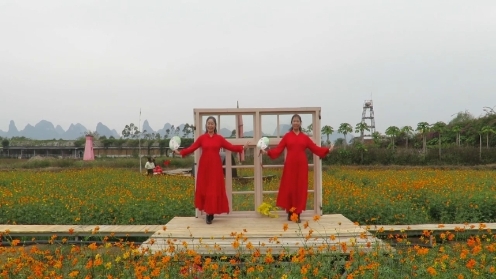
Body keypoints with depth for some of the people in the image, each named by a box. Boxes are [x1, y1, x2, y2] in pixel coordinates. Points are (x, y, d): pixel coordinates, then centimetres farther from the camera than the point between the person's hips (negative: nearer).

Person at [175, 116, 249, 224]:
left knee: (215, 189, 0)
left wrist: (242, 148, -9)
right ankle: (207, 212, 12)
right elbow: (192, 148, -3)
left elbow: (231, 147, 1)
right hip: (204, 167, 0)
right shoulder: (202, 138, 2)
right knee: (204, 188, 3)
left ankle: (211, 212, 9)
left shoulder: (219, 138, 3)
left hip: (215, 167, 0)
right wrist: (180, 152, -13)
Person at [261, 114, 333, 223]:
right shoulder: (287, 136, 4)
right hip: (290, 166, -1)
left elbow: (315, 148, 7)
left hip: (301, 166, 1)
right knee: (289, 188, 1)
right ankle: (290, 213, 12)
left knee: (300, 189, 2)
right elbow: (278, 149, 0)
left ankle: (298, 214, 9)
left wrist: (328, 150, -1)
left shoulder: (305, 137, 9)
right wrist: (267, 152, -13)